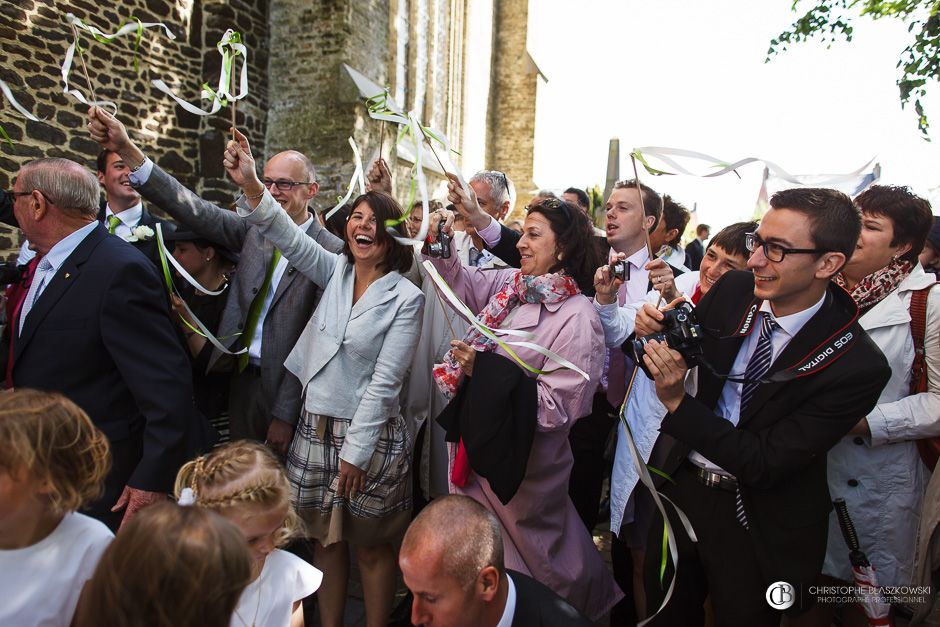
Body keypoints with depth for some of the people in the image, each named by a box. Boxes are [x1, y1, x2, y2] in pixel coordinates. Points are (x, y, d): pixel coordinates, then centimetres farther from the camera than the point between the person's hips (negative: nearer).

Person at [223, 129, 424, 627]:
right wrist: (250, 185, -26)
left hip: (370, 436, -5)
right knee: (325, 539, 18)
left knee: (372, 547, 11)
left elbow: (384, 381, -14)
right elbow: (288, 235, -10)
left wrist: (355, 452, -14)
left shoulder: (406, 297, -11)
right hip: (315, 428, 5)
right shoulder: (335, 272, 4)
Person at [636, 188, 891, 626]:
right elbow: (684, 356, 2)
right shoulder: (733, 290, -12)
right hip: (679, 483, 4)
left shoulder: (856, 366, -24)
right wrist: (658, 334, -21)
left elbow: (764, 463, -23)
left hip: (757, 521, -4)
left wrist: (678, 402, -30)